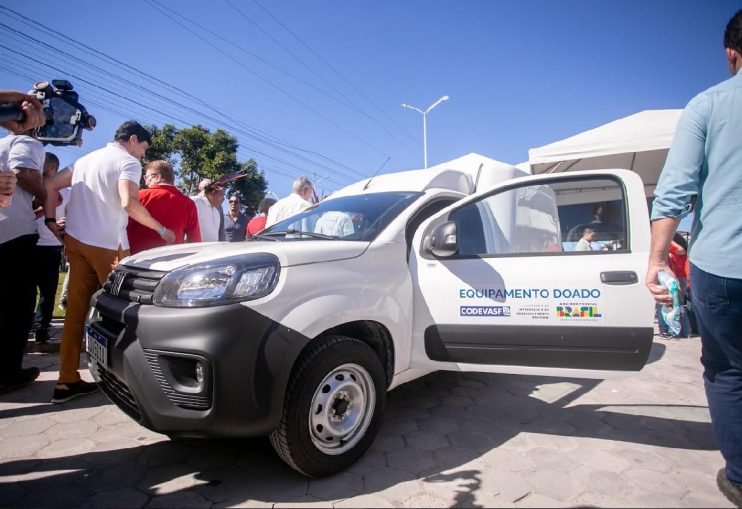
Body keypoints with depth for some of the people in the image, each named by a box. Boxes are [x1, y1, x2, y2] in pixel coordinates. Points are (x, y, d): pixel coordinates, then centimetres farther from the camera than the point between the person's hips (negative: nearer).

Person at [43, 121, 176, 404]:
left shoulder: (86, 159, 22)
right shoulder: (128, 161, -3)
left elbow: (50, 185, 19)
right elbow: (128, 203, -18)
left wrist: (50, 220, 17)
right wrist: (162, 229, -12)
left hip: (75, 240, 7)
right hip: (107, 244, -7)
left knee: (76, 311, 7)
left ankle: (67, 381, 9)